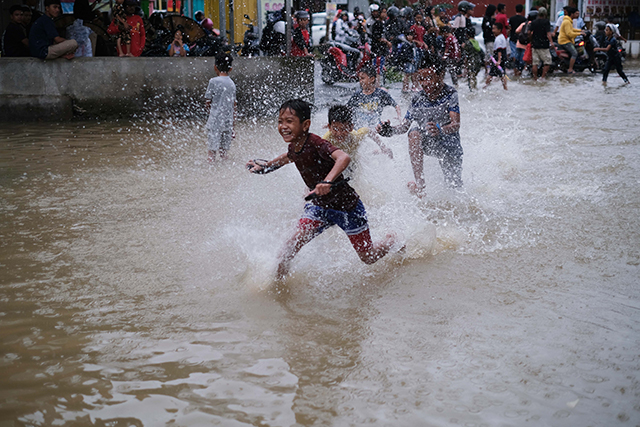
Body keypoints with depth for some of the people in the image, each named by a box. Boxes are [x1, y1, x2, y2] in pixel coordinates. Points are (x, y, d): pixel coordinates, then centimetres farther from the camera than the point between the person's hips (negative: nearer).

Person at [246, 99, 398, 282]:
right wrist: (263, 167, 22)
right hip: (320, 206, 6)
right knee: (291, 246, -14)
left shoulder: (316, 143, -29)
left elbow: (344, 157, -47)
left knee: (368, 257, 10)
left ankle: (392, 239, 39)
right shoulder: (293, 147, -7)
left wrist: (327, 182, -61)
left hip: (348, 206, -6)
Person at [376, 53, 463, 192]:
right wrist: (389, 130, -26)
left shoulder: (451, 95, -17)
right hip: (427, 144, 2)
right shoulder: (418, 100, -6)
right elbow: (404, 127, -3)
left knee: (455, 187, 5)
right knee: (414, 133, -30)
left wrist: (440, 130, -51)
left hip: (450, 147, -2)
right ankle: (419, 183, -32)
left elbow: (456, 125, -29)